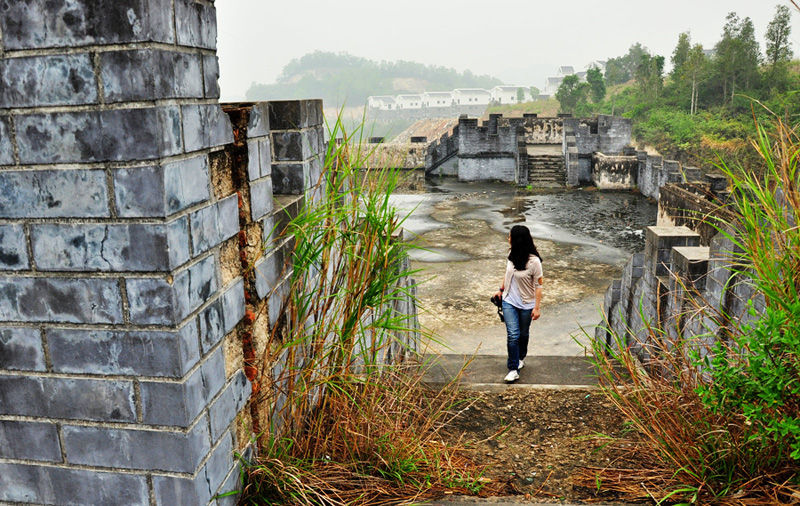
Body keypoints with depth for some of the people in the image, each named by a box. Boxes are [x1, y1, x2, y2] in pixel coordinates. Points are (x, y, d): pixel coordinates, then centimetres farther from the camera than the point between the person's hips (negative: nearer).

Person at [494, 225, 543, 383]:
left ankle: (520, 358, 43)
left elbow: (538, 285, -14)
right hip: (509, 301, 3)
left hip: (526, 304, -3)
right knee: (512, 335, -7)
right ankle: (513, 369, -2)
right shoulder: (512, 255, -4)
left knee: (523, 334, 17)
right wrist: (501, 289, 21)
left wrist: (537, 307, -14)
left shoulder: (534, 261, -21)